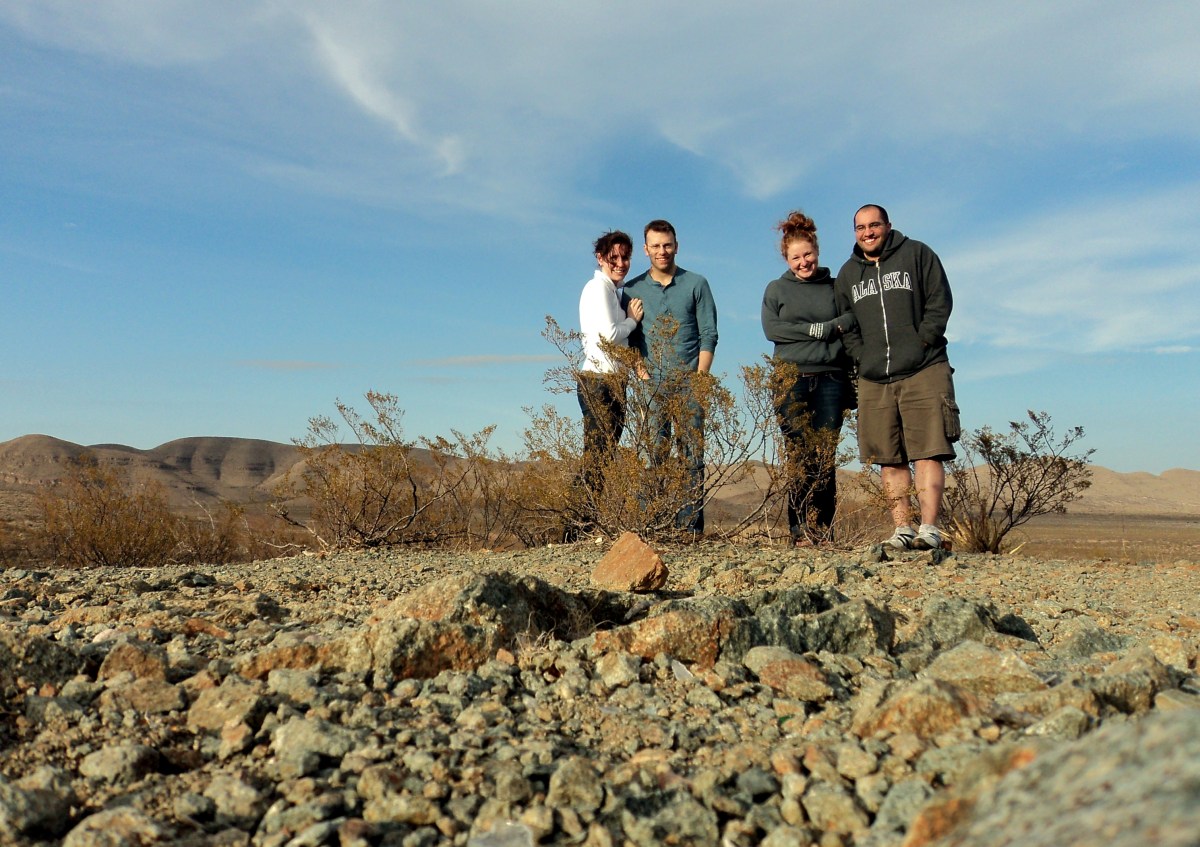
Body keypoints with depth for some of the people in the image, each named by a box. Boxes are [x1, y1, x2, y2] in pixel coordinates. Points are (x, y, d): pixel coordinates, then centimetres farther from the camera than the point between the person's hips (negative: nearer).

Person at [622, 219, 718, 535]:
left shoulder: (696, 284, 9)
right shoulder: (633, 289, 12)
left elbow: (708, 334, 4)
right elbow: (630, 338, 11)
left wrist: (699, 377, -7)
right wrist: (641, 372, -4)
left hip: (689, 382, -1)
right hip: (651, 384, 1)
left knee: (692, 455, -4)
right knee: (653, 455, -3)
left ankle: (691, 524, -3)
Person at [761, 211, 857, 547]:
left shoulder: (836, 287, 17)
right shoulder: (776, 289, 14)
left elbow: (852, 320, 6)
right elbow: (771, 328, -1)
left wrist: (826, 328, -10)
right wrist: (817, 330, -6)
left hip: (831, 379, 1)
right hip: (792, 380, -1)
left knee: (826, 457, -3)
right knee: (799, 457, -7)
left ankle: (824, 530, 0)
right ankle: (800, 530, -4)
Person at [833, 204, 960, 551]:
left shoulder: (918, 255, 6)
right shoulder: (847, 273, 17)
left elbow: (940, 303, 1)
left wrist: (920, 344, -8)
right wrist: (862, 356, 1)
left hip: (923, 372, -4)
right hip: (873, 380, 4)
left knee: (927, 453, -10)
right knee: (889, 459, 2)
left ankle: (929, 528, -12)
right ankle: (902, 530, 5)